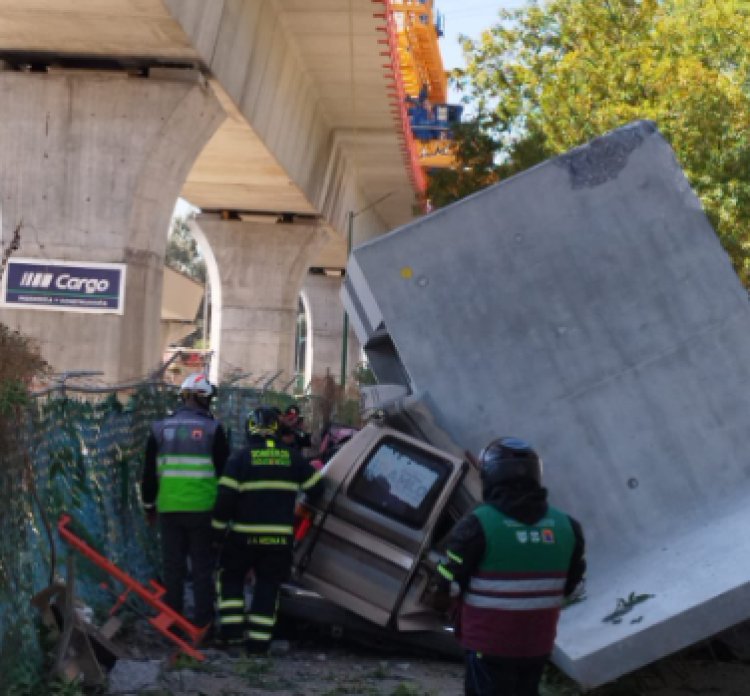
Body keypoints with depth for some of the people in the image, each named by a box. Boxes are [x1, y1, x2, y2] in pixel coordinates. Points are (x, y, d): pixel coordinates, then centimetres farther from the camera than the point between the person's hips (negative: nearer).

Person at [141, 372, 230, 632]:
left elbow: (149, 472, 11)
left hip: (169, 508, 3)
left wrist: (149, 504, 20)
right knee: (202, 565, 5)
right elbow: (224, 471, -1)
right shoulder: (213, 429, -4)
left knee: (173, 565, 10)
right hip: (203, 508, -3)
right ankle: (203, 620, 6)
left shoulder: (160, 428, 6)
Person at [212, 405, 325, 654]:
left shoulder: (241, 457, -4)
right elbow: (315, 487, 11)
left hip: (245, 535, -2)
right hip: (281, 537, 2)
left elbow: (225, 496, -8)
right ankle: (258, 640, 7)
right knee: (268, 586, 10)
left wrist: (219, 528, 2)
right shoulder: (292, 457, 4)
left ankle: (232, 631, 9)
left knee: (230, 577, 17)